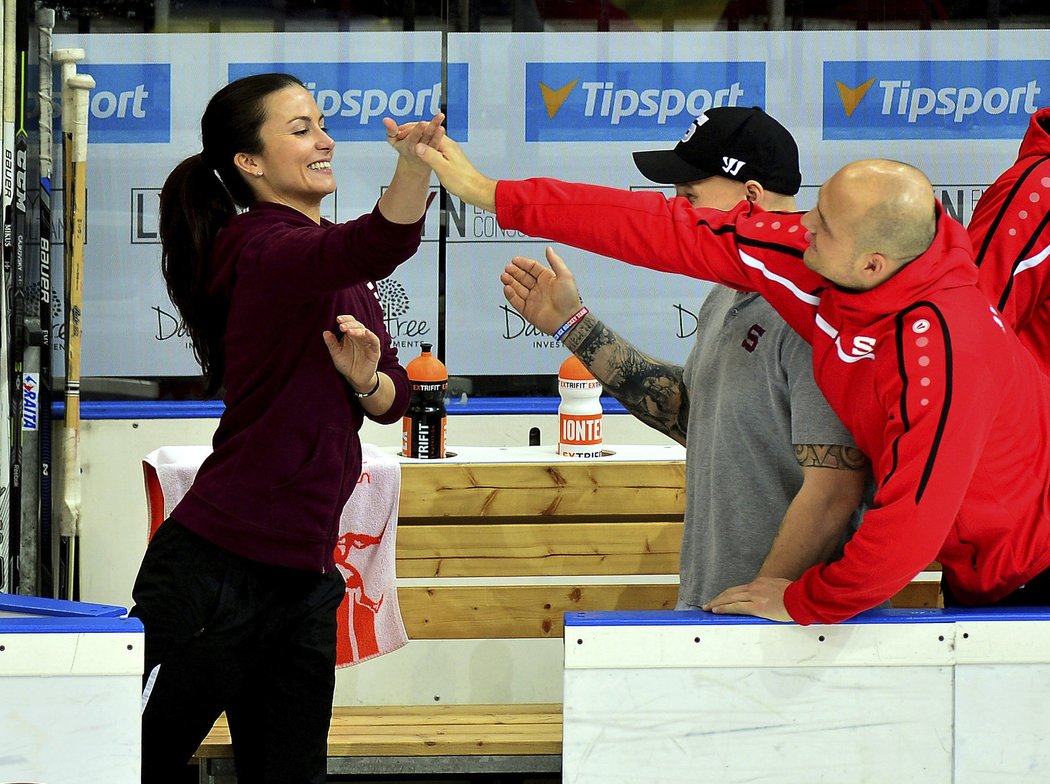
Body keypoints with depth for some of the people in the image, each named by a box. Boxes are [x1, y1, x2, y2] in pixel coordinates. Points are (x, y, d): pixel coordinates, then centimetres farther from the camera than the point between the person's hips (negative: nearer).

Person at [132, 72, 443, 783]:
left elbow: (393, 400, 14)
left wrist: (363, 379, -9)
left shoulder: (328, 262, 14)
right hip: (219, 576, -9)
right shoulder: (266, 250, -15)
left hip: (301, 578, 9)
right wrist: (415, 162, -55)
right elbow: (381, 245, -37)